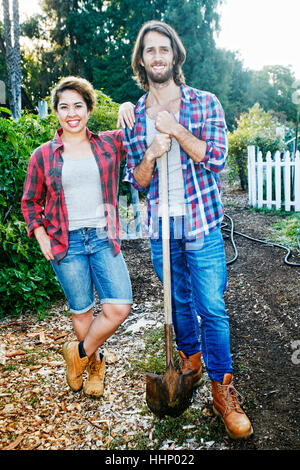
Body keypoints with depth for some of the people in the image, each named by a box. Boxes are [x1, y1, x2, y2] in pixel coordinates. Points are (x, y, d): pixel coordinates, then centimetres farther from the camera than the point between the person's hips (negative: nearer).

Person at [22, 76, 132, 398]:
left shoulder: (109, 143, 4)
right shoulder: (43, 155, 3)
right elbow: (31, 201, 13)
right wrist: (40, 235, 0)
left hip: (103, 238, 1)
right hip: (66, 242, -1)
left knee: (120, 307, -7)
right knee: (81, 311, 8)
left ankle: (79, 353, 20)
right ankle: (94, 364, 36)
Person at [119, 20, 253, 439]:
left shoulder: (205, 103, 0)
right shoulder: (134, 116, 7)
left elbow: (216, 157, -10)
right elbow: (137, 181, 6)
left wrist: (174, 129, -14)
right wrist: (150, 155, -14)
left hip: (201, 224, -3)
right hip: (161, 228, 3)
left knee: (212, 308, -2)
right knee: (179, 301, 16)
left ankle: (222, 390, 13)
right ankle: (190, 359, 40)